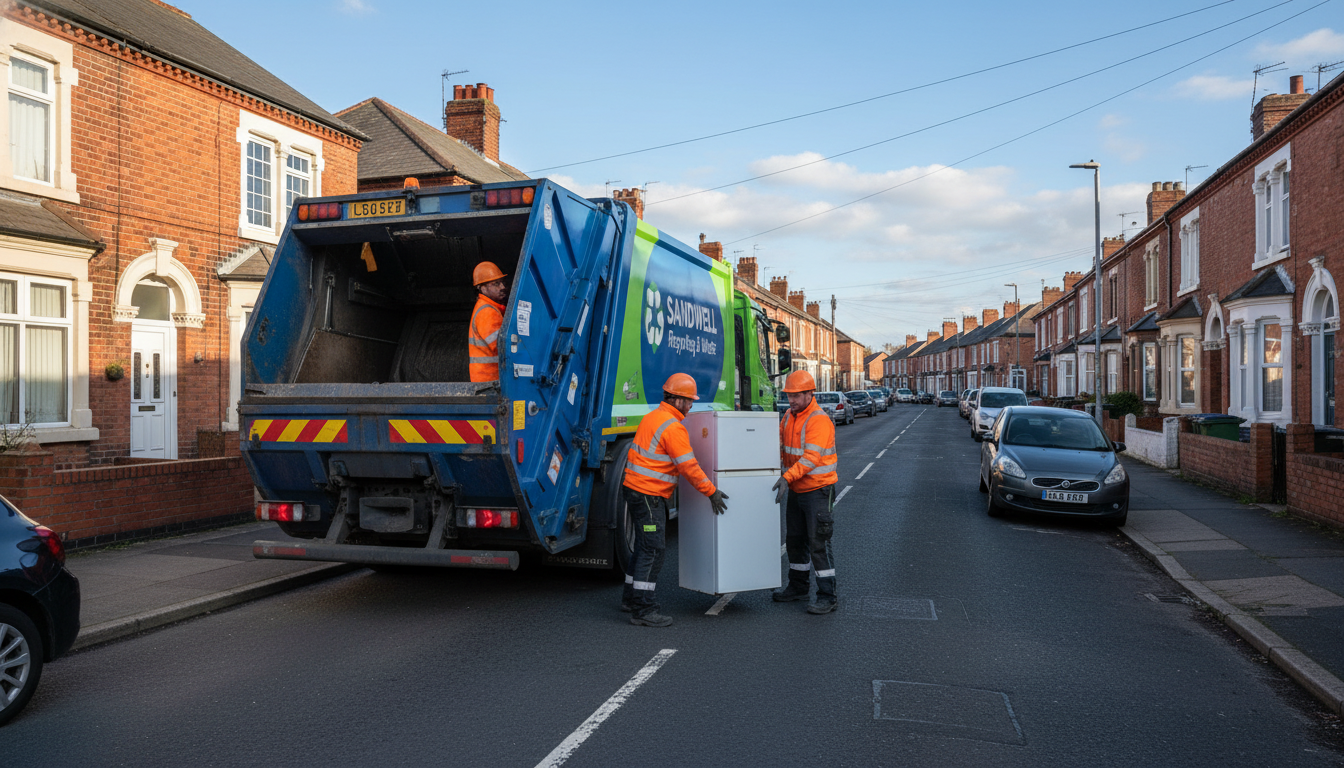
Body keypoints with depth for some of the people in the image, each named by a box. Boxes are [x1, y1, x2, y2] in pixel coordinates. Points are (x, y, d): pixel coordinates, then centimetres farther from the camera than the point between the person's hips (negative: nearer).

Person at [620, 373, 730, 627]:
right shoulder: (673, 427, -18)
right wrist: (712, 491, -9)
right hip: (649, 494, -10)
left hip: (634, 488, 10)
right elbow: (689, 466, -17)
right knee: (653, 549, -7)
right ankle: (642, 609, -4)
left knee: (646, 546, 20)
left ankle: (631, 597, 30)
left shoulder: (653, 417, 13)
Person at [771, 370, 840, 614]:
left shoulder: (819, 420, -19)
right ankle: (798, 586, 33)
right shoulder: (789, 416, 8)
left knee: (818, 543, -7)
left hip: (817, 489, -9)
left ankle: (827, 596, 1)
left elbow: (811, 457, -27)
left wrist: (787, 477, -34)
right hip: (796, 490, 9)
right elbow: (780, 446, 12)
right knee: (795, 539, 18)